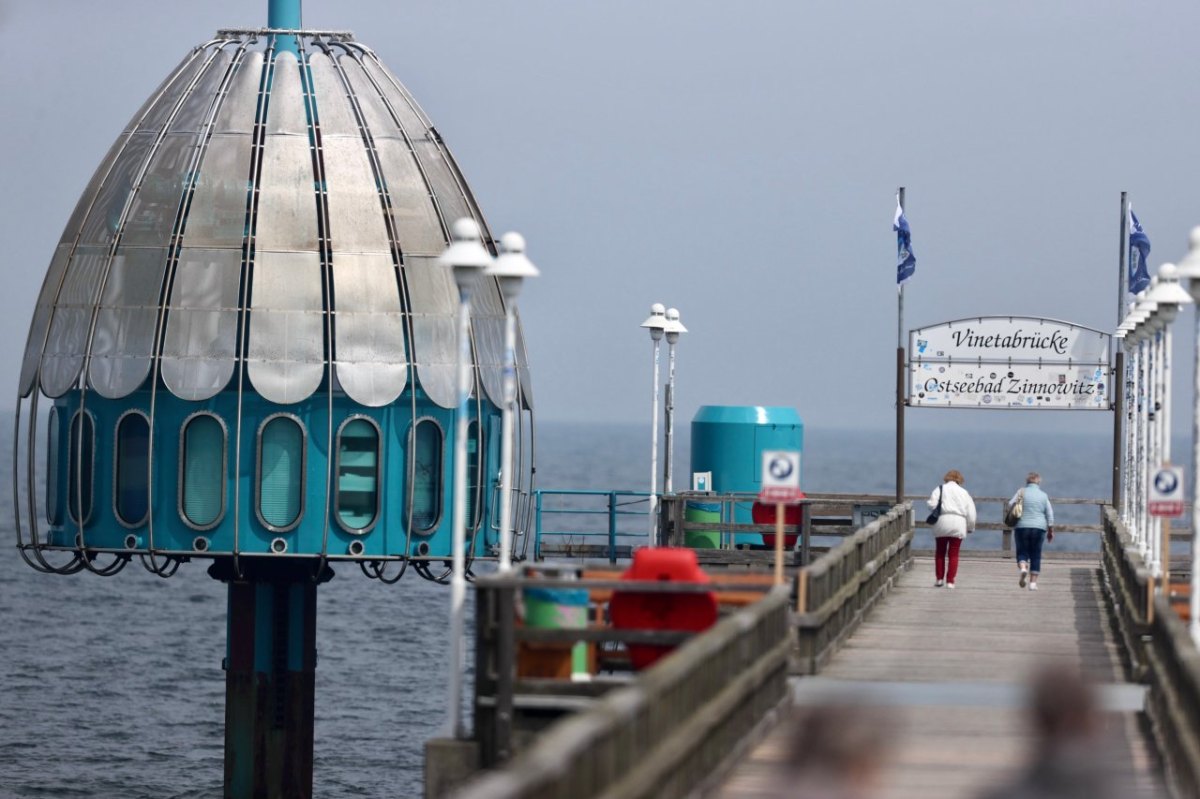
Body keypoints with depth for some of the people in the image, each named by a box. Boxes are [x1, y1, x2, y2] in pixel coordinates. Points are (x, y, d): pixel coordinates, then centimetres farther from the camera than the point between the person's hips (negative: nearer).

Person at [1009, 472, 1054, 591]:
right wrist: (1051, 531, 11)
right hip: (1038, 528, 1)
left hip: (1022, 527, -1)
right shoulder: (1043, 495, 3)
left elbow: (1011, 504, -8)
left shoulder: (1021, 492, -1)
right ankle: (1033, 582, 4)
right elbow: (1050, 515, 3)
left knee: (1022, 552, 10)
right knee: (1035, 555, 8)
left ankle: (1023, 568, -21)